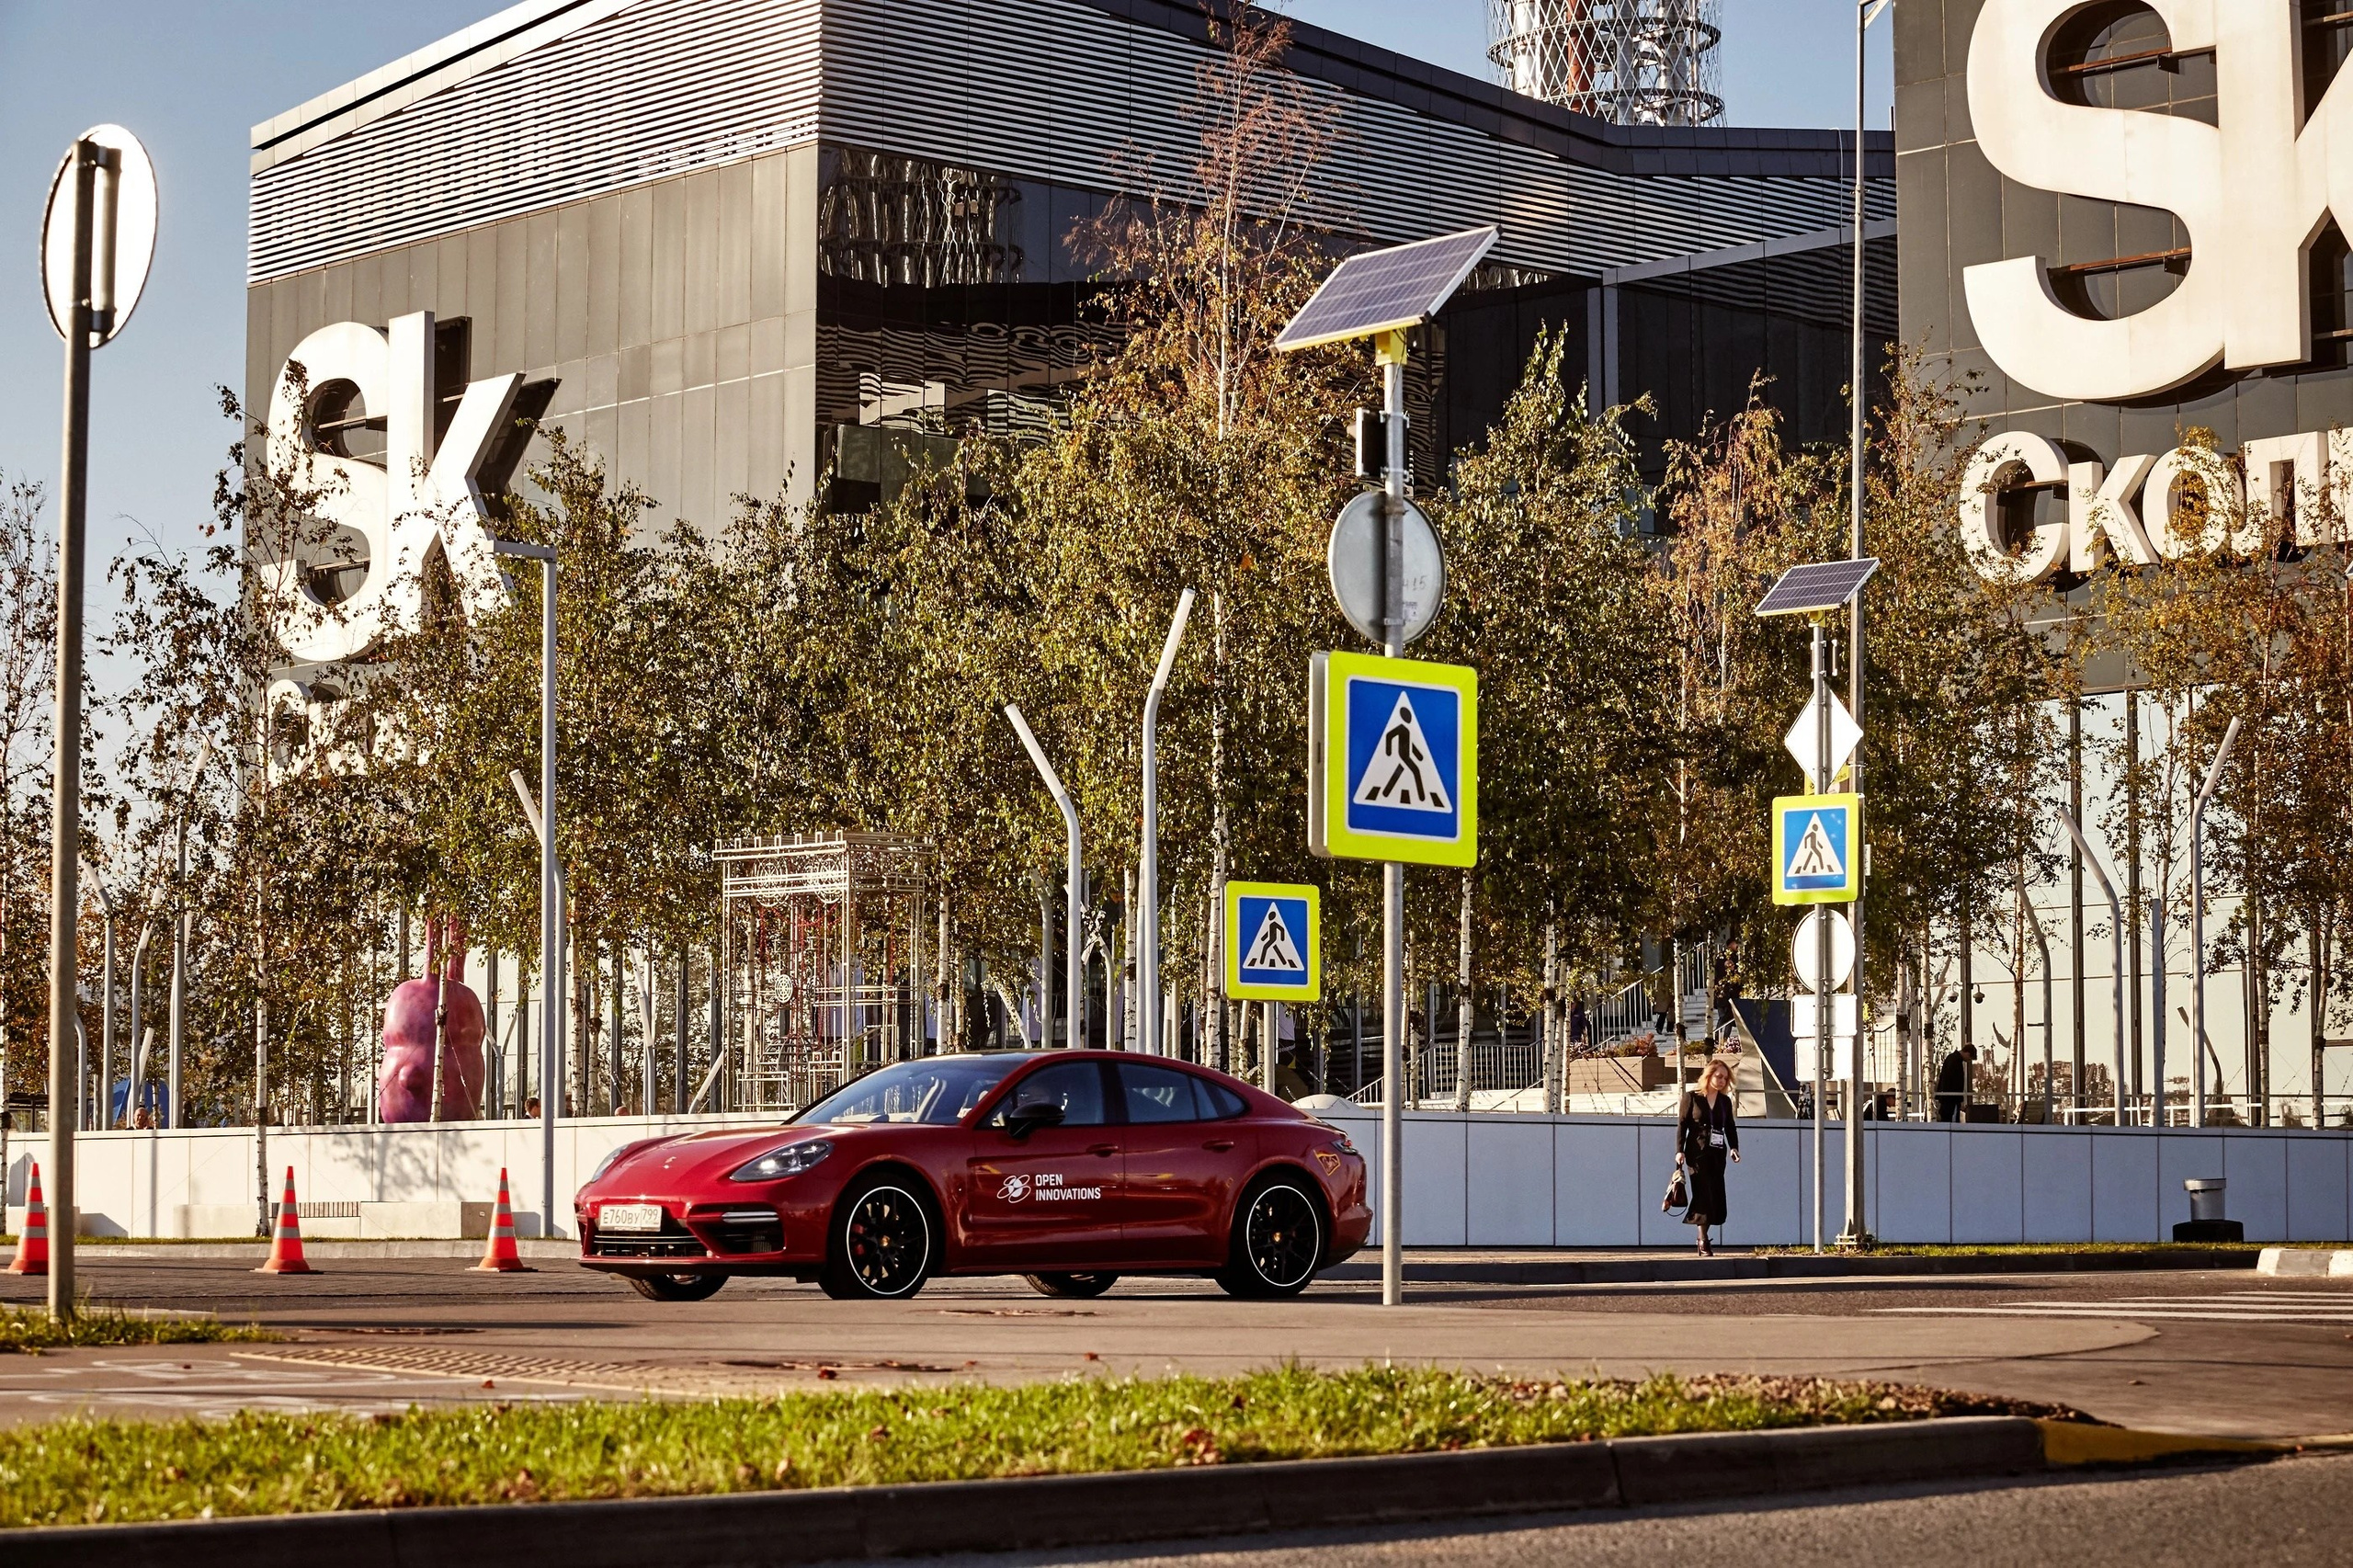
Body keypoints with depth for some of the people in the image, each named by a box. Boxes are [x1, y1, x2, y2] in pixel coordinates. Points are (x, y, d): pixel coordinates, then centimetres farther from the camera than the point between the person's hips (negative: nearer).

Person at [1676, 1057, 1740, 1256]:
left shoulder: (1725, 1101, 13)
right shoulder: (1691, 1098, 1)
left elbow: (1730, 1127, 15)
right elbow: (1682, 1125, -1)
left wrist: (1734, 1147, -2)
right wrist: (1679, 1150, -10)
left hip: (1717, 1155, 5)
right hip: (1697, 1154, -5)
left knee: (1715, 1197, 1)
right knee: (1704, 1195, -11)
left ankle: (1702, 1240, 9)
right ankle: (1703, 1242, -9)